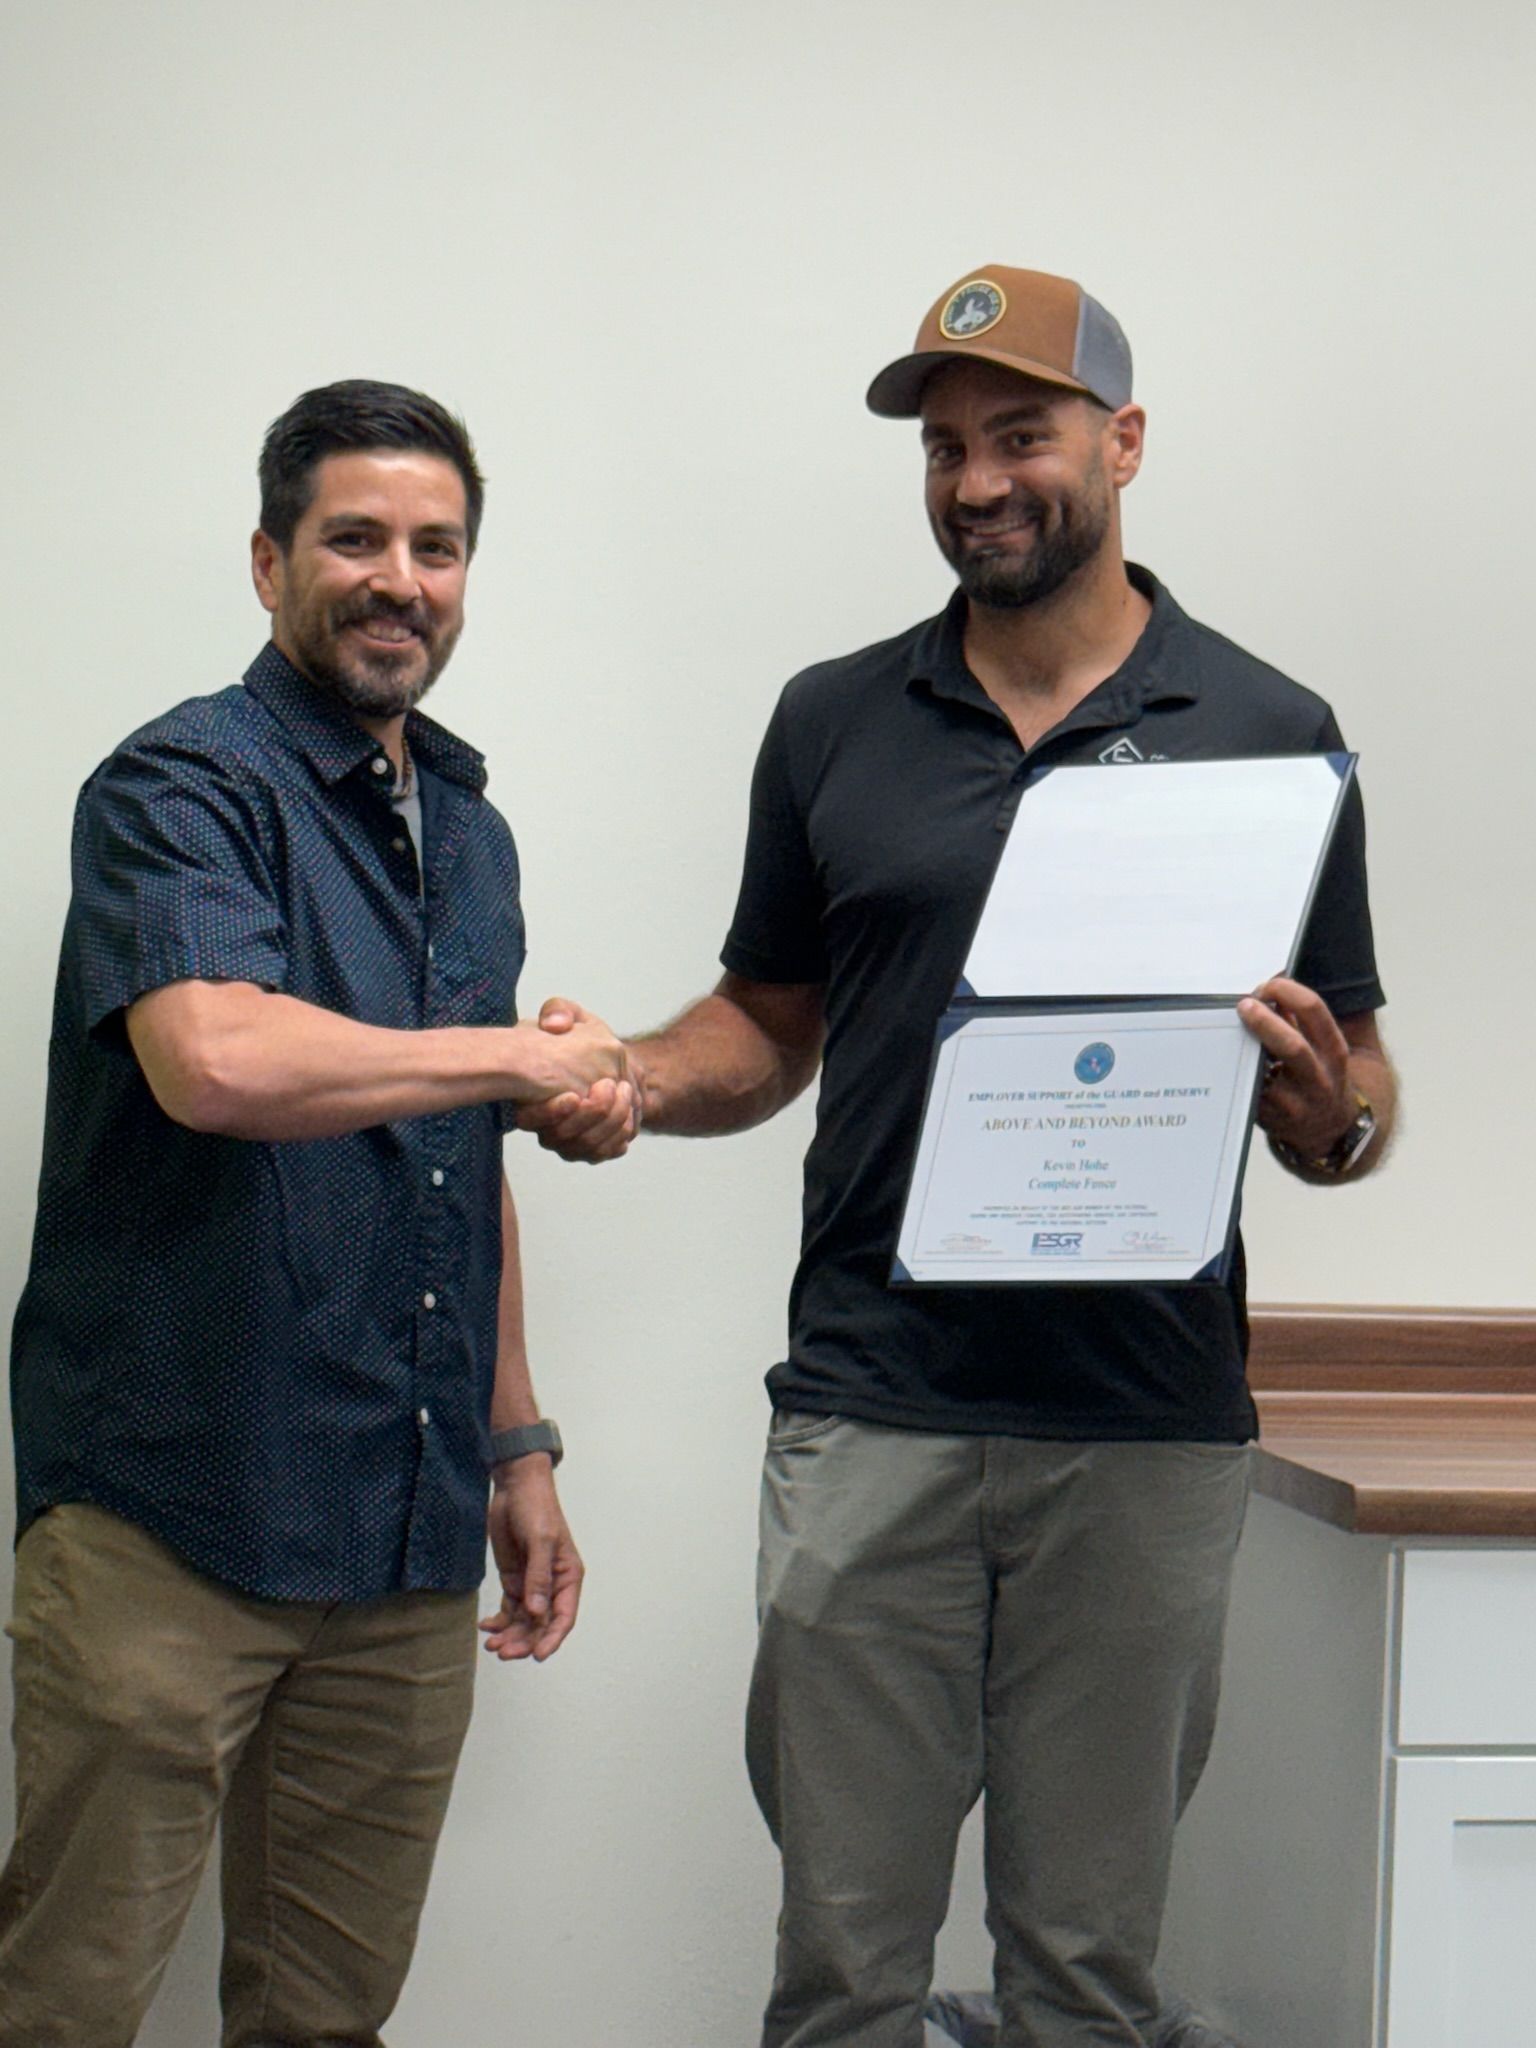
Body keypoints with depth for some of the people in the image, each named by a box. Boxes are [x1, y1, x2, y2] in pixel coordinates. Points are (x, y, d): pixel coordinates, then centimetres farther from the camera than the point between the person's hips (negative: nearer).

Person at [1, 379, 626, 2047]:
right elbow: (214, 1061, -28)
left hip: (407, 1535, 7)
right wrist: (520, 1054, -15)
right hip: (171, 1518, -7)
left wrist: (516, 1449, 21)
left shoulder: (467, 832, 16)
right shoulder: (181, 787, -8)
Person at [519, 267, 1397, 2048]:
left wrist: (1331, 1114, -16)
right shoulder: (832, 723, 9)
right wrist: (631, 1080, -4)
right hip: (868, 1415, 1)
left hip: (1147, 1428, -1)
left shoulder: (1266, 733, 3)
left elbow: (1349, 1097, 7)